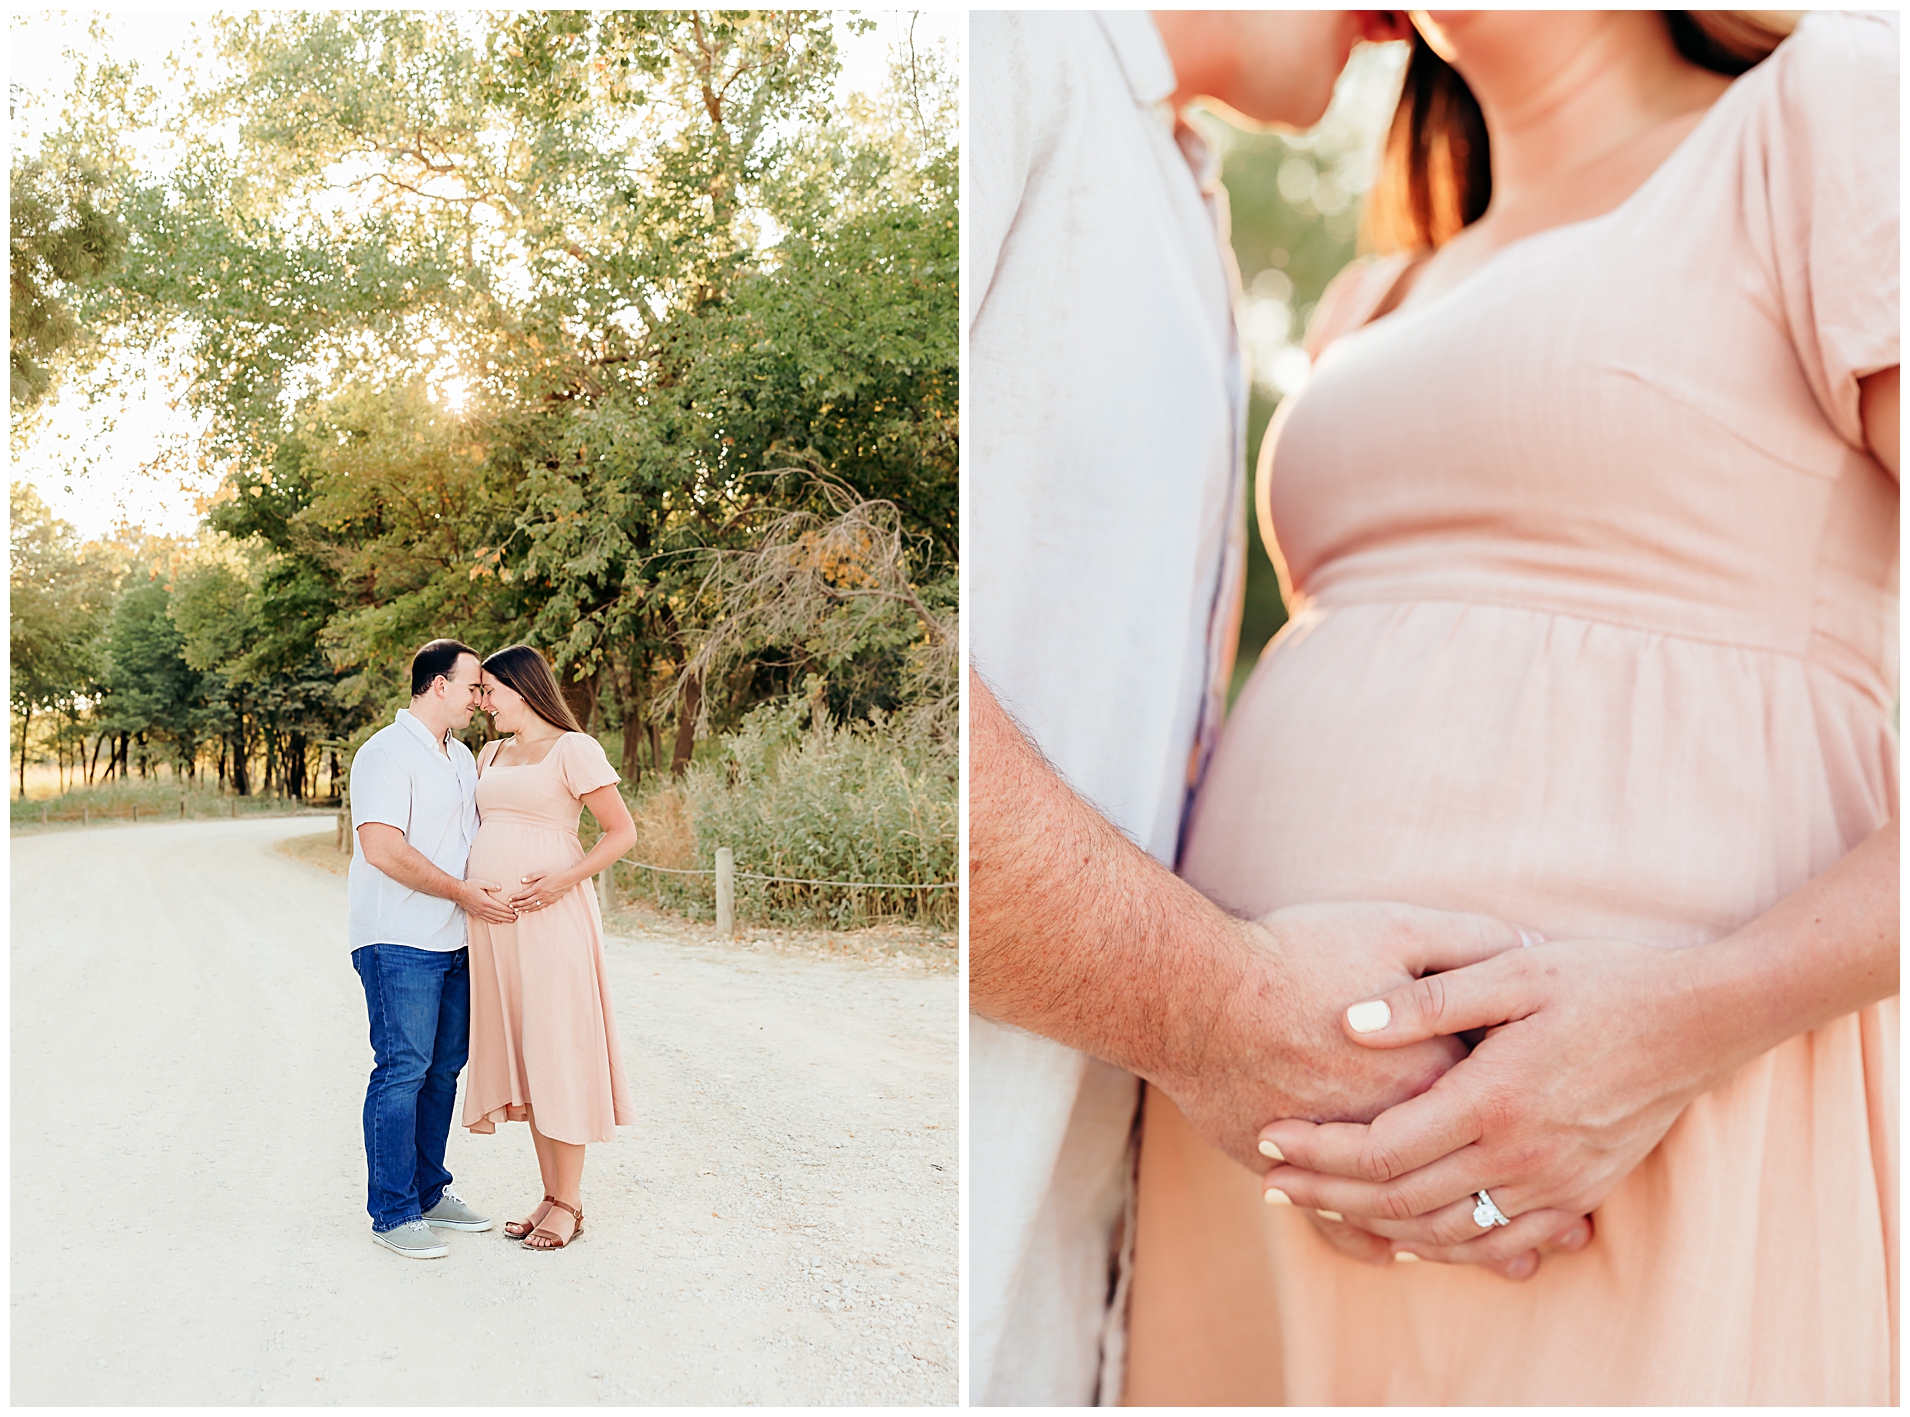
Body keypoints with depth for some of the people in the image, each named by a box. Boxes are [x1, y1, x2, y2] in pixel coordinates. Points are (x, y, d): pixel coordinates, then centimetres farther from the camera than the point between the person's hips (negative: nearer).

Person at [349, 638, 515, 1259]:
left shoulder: (461, 757, 17)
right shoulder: (387, 752, -11)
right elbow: (382, 848, -20)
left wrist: (499, 889, 11)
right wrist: (463, 892, -16)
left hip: (453, 941, 9)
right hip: (399, 944, -9)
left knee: (443, 1069, 12)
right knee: (402, 1070, -6)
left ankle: (429, 1193, 23)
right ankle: (393, 1213, 3)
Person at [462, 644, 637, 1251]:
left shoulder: (573, 749, -5)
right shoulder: (490, 755, 17)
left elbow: (623, 831, -8)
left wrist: (564, 880, -20)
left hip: (549, 921, -7)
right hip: (494, 923, 7)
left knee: (555, 1053, -2)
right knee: (521, 1058, 10)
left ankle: (568, 1205, 8)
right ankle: (550, 1196, 19)